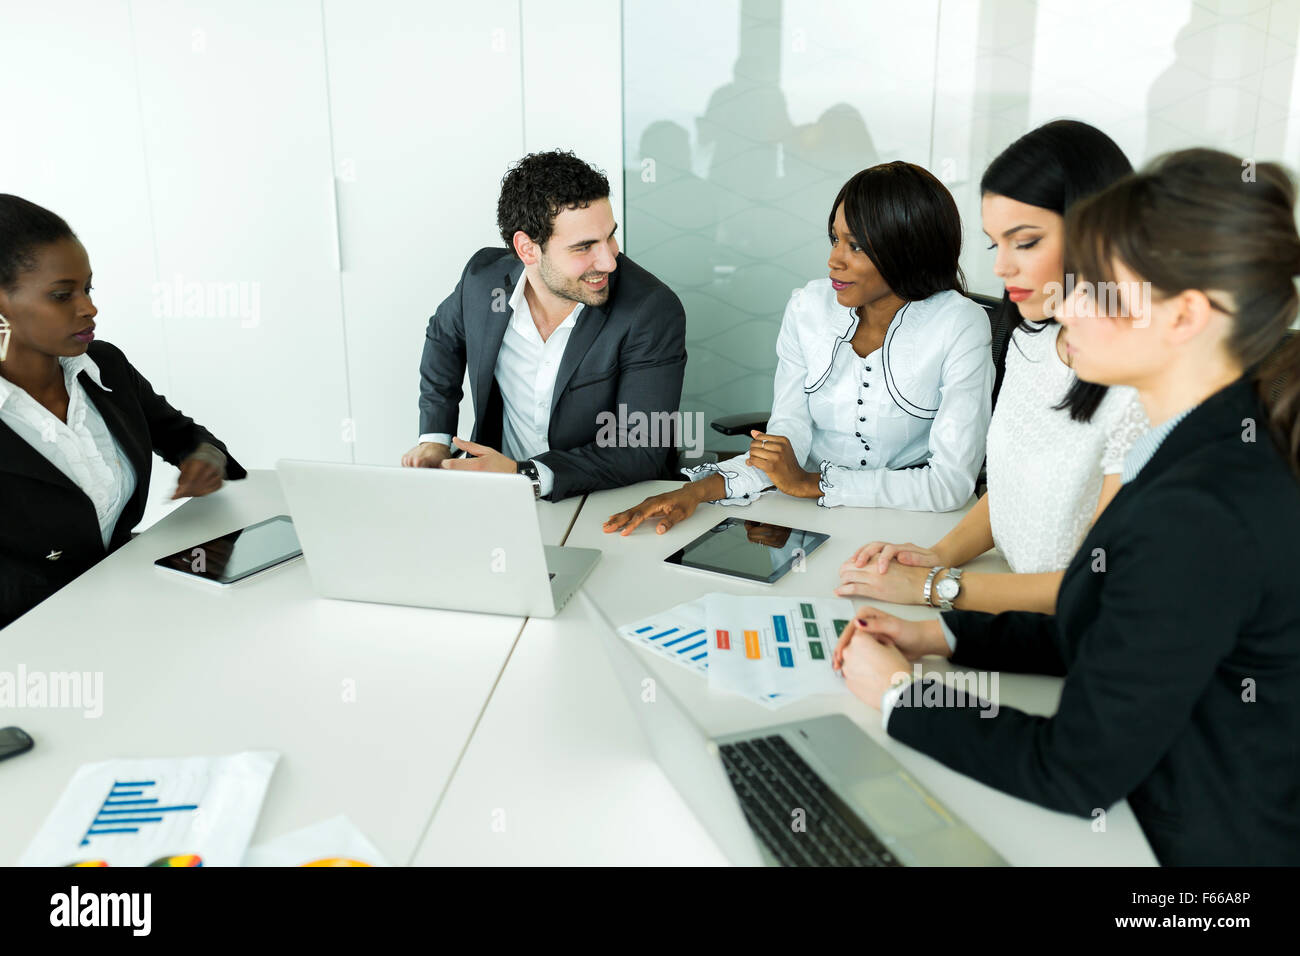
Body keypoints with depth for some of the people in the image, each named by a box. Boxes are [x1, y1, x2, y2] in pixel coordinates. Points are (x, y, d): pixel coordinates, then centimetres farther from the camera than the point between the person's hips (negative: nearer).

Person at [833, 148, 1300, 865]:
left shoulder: (1201, 517, -29)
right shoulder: (1228, 450, 0)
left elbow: (1075, 773, -22)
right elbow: (1100, 637, 10)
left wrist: (900, 696, -11)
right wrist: (940, 636, 4)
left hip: (1199, 846, -8)